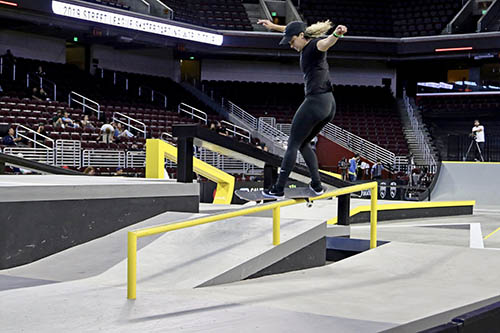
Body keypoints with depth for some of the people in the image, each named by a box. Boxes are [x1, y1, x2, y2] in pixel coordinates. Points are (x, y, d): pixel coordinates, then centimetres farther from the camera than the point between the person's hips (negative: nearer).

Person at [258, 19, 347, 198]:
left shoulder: (315, 45, -13)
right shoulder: (307, 45, 13)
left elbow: (326, 42, -38)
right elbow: (293, 30, 34)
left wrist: (336, 34, -60)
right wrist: (273, 26, 47)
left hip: (315, 102, -10)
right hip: (328, 104, 10)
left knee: (293, 145, -1)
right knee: (303, 143, 21)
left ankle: (278, 189, 4)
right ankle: (317, 184, 15)